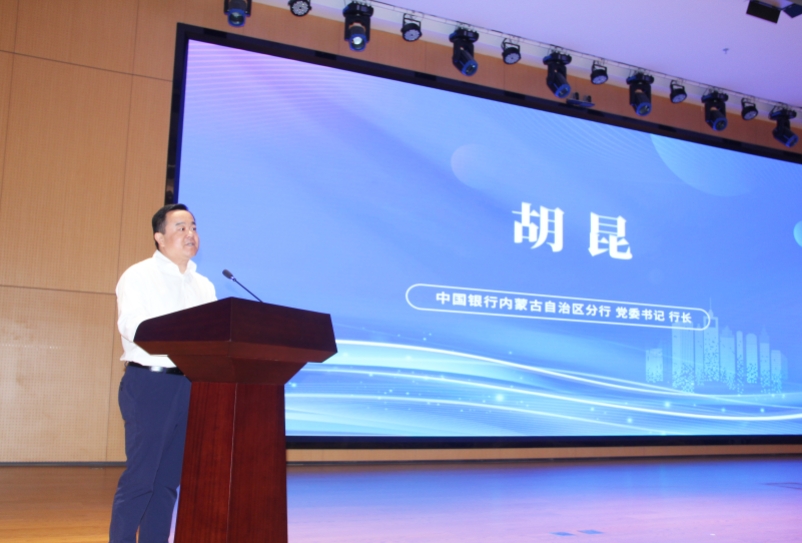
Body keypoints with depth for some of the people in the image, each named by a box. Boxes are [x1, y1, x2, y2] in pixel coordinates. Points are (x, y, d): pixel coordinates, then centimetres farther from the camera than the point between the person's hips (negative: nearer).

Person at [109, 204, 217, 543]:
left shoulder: (204, 286, 17)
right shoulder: (138, 277, -1)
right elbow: (133, 327, -16)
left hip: (191, 386, 6)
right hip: (149, 384, -6)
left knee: (169, 477, 8)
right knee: (140, 475, -5)